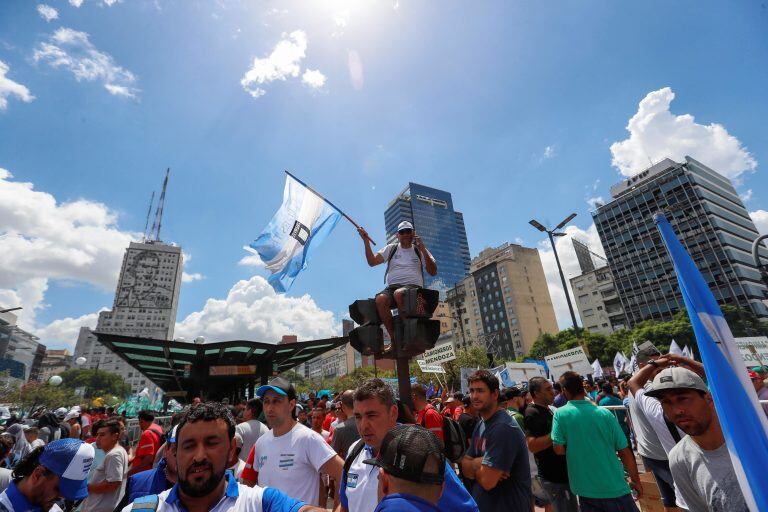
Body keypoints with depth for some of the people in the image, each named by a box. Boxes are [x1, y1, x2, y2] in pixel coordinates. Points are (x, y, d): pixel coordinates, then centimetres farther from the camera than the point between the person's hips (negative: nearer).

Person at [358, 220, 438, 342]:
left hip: (413, 286, -2)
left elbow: (433, 272, 6)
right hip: (392, 287, 2)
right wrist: (366, 241, -3)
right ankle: (394, 338, -21)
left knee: (399, 293, -38)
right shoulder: (391, 248, 20)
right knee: (380, 299, -33)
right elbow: (372, 262, 7)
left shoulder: (419, 250, 17)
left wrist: (423, 249, -3)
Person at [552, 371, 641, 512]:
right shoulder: (605, 414, -11)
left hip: (586, 490, 0)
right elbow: (624, 452, -5)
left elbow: (558, 449, -13)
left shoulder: (560, 414, -13)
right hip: (614, 487, 0)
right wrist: (636, 481, 9)